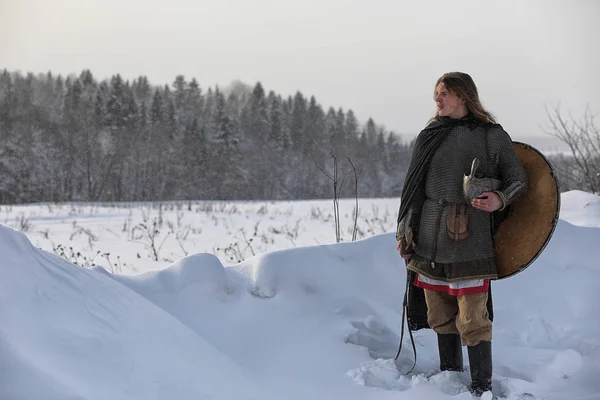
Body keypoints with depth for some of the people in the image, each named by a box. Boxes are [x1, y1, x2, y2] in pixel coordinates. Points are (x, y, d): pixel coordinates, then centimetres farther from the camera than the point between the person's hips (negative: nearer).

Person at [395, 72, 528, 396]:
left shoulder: (492, 136, 1)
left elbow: (518, 180, 5)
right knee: (441, 317, 12)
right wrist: (405, 235, 11)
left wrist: (500, 200, -16)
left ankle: (482, 387, 5)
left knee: (472, 320, -6)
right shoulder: (430, 135, 12)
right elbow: (413, 188, 15)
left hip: (469, 239, -4)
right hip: (429, 241, 4)